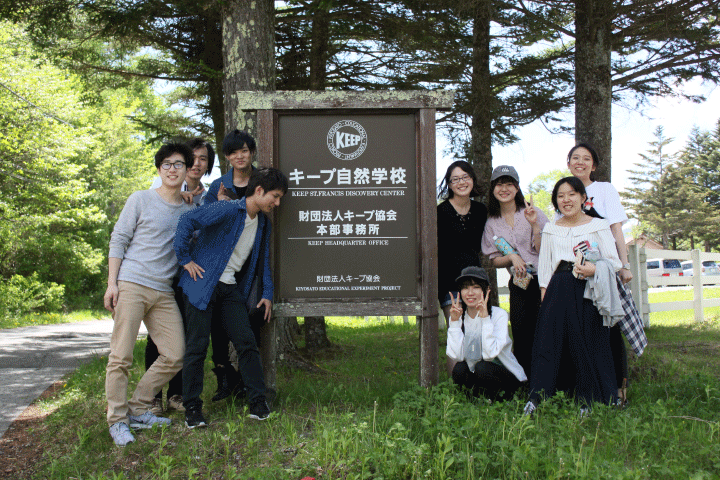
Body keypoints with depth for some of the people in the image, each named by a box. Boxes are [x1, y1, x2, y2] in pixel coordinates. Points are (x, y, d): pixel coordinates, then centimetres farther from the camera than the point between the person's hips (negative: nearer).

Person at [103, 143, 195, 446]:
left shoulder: (189, 212, 15)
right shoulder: (141, 200, 4)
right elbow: (118, 240, 2)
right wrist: (112, 283, -6)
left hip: (164, 292, 5)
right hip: (131, 284, -5)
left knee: (174, 356, 0)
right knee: (121, 356, -6)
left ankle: (138, 409, 14)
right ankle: (117, 419, 5)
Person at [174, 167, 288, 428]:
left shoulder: (263, 223, 11)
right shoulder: (226, 210, -14)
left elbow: (263, 258, 22)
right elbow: (186, 222, -20)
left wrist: (267, 293, 17)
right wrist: (186, 260, -16)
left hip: (230, 289, 7)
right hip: (202, 284, -6)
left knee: (247, 343, -1)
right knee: (197, 346, -4)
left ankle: (258, 404, 6)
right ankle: (192, 409, 6)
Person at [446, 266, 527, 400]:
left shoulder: (499, 314, -14)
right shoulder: (459, 317, -3)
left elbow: (490, 353, -27)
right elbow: (456, 356, -17)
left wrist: (485, 318, -28)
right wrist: (454, 321, -19)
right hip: (475, 373, 4)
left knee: (482, 367, -31)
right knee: (459, 370, -25)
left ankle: (502, 395, -3)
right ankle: (483, 394, 1)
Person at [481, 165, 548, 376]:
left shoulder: (532, 213, 1)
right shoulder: (492, 222, 10)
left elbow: (544, 250, -4)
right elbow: (495, 261, 11)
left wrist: (534, 225, -17)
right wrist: (512, 257, -9)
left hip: (542, 280, -3)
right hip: (518, 284, 3)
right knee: (521, 336, -2)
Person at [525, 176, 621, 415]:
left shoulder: (598, 226, 6)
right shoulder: (551, 230, 16)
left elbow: (614, 261, 1)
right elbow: (544, 264, 17)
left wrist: (594, 269, -18)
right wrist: (545, 292, 5)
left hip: (589, 290, -2)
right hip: (558, 290, 3)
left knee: (587, 345, -5)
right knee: (548, 340, -8)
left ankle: (589, 400, 6)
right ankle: (536, 397, -9)